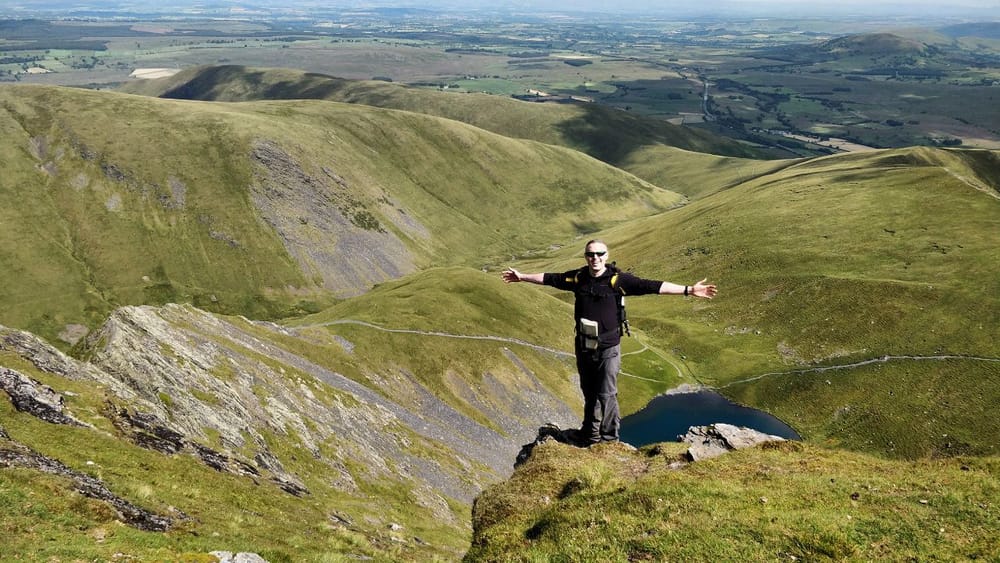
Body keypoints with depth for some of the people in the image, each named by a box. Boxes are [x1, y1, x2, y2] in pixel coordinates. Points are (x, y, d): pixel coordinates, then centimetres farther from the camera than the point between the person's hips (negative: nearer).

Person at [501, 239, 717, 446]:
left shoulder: (618, 279, -13)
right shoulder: (578, 278, -1)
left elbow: (652, 286, -19)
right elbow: (550, 279, 14)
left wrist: (688, 290, -25)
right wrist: (522, 276, 24)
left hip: (608, 348, -4)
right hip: (583, 347, 4)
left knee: (606, 394, -4)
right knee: (589, 393, 19)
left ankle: (609, 437, 12)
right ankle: (590, 433, 35)